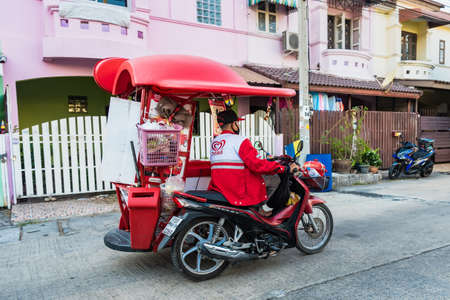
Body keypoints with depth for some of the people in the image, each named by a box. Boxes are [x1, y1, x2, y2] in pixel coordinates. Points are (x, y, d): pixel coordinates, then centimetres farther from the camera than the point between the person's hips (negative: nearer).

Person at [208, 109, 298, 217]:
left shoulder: (214, 142, 10)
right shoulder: (240, 140, -14)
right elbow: (257, 165, -21)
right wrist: (286, 169, -15)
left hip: (219, 189, 8)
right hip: (239, 190, -8)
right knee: (277, 180, 3)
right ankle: (266, 208, 1)